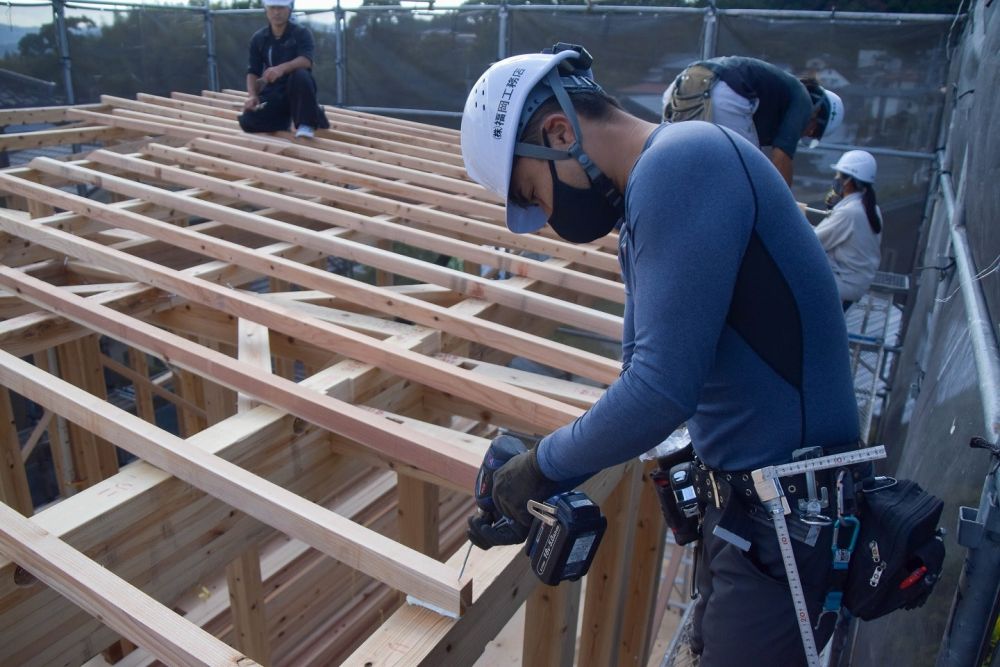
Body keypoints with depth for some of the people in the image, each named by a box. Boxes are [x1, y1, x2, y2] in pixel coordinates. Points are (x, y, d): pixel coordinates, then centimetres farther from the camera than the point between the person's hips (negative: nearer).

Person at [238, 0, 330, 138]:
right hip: (274, 92, 3)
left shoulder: (301, 33, -5)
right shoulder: (258, 38, 5)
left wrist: (282, 68, -41)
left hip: (297, 89, -3)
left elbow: (306, 61, -23)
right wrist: (252, 95, -16)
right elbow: (252, 71, 4)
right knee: (248, 122, -19)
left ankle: (306, 123, -19)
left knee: (300, 75, -37)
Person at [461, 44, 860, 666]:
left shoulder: (679, 162, -22)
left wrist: (544, 465, -12)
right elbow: (642, 370, 14)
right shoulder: (648, 197, 8)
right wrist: (544, 483, 11)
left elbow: (661, 389, -29)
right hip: (741, 497, 9)